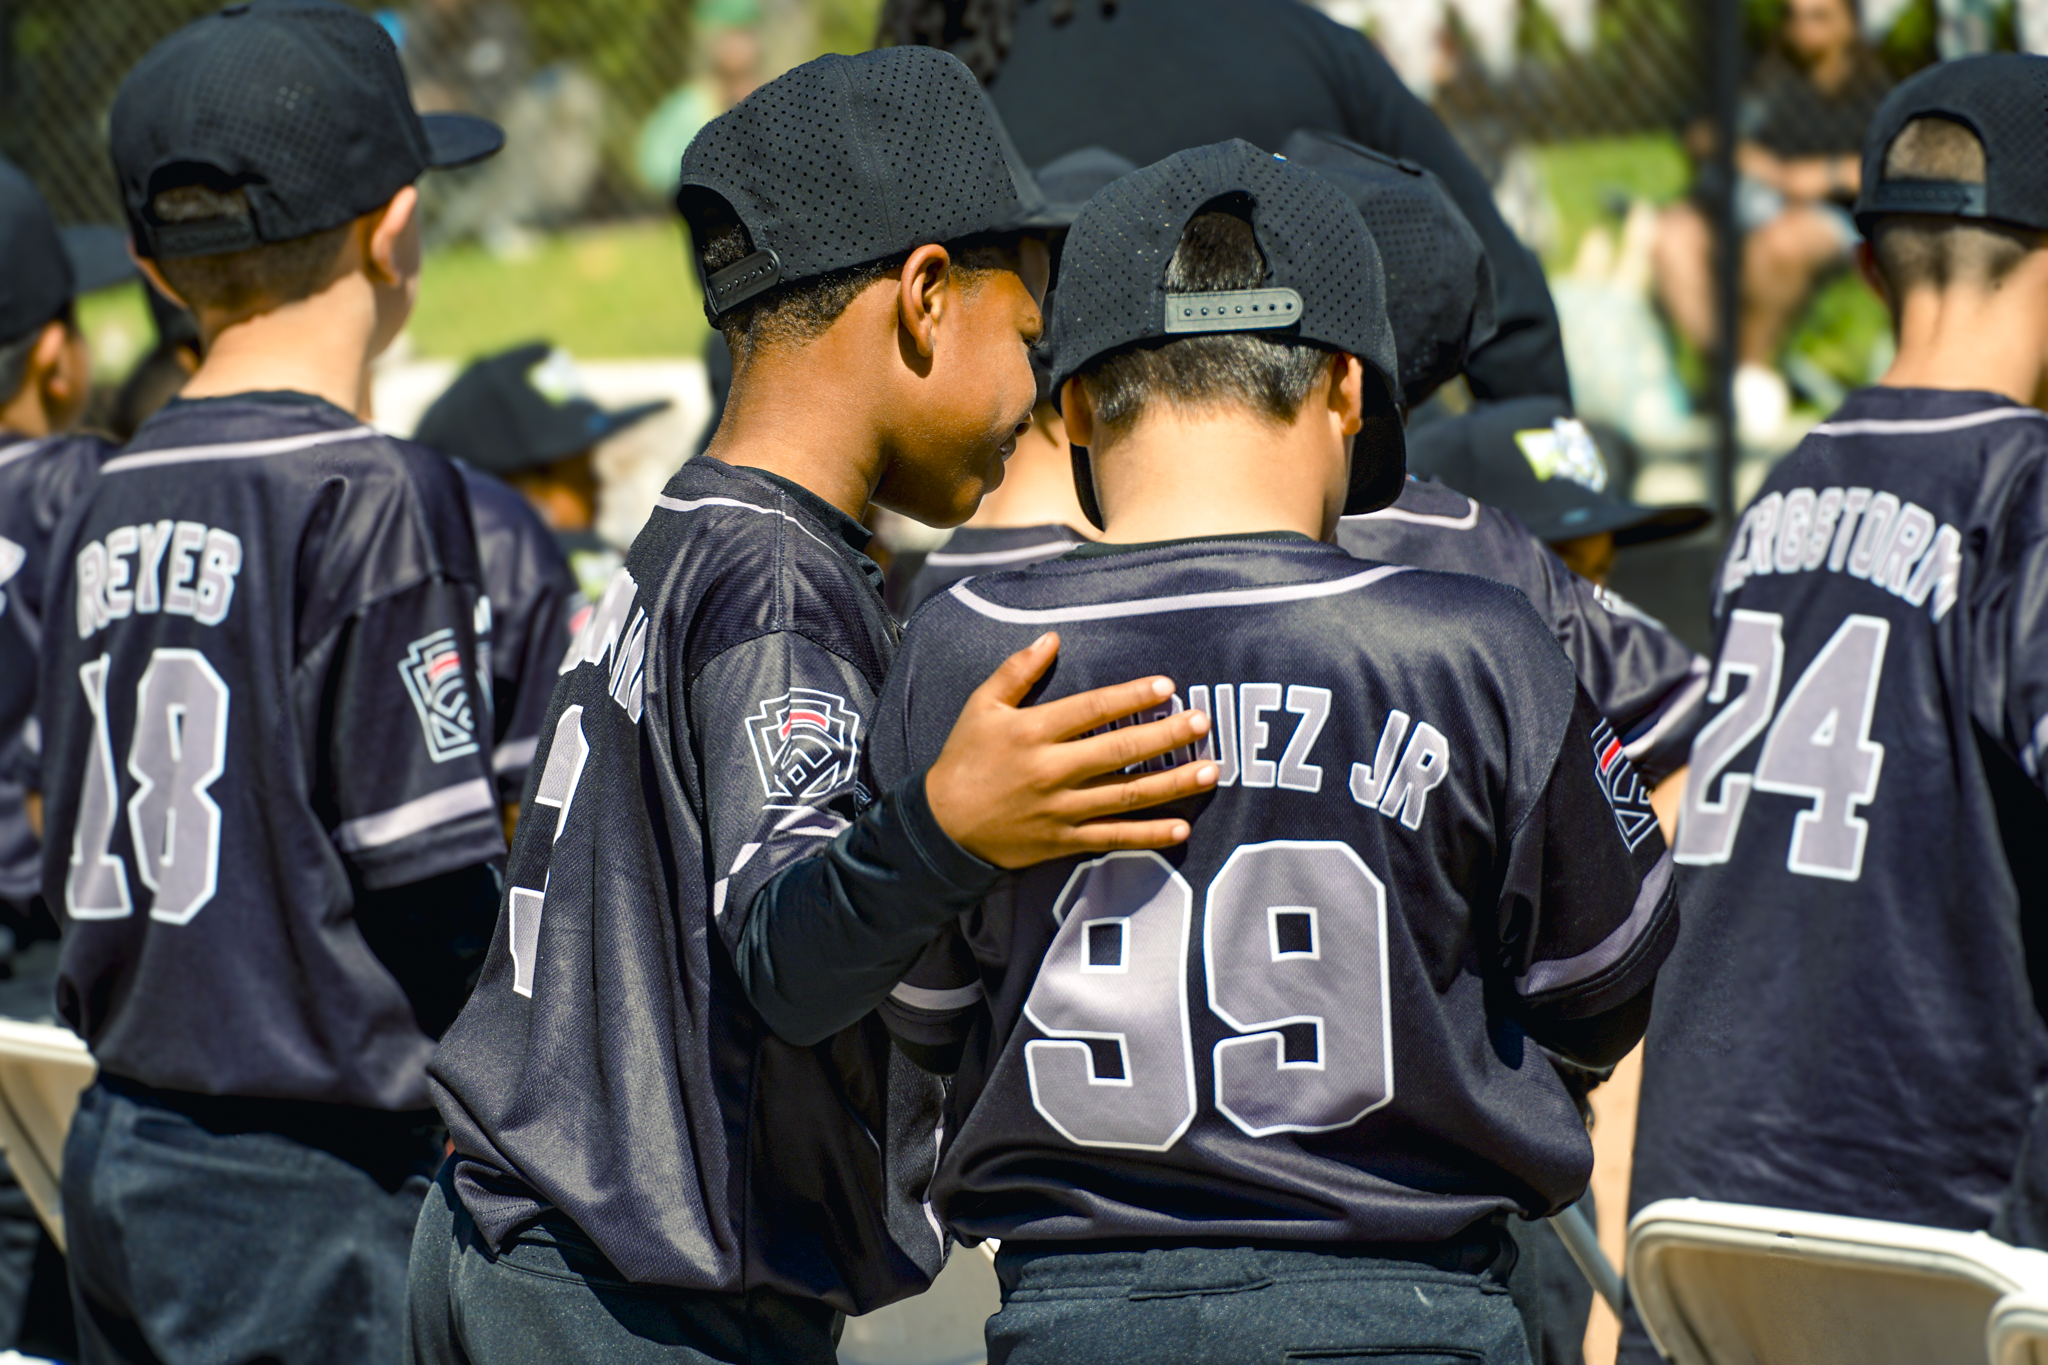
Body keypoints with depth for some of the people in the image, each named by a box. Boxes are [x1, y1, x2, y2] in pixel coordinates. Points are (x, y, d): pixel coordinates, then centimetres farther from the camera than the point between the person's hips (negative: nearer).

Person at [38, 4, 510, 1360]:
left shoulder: (103, 512, 10)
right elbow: (434, 894, -14)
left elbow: (79, 869, 13)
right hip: (321, 1192, -8)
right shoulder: (370, 496, -13)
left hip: (118, 1157, 8)